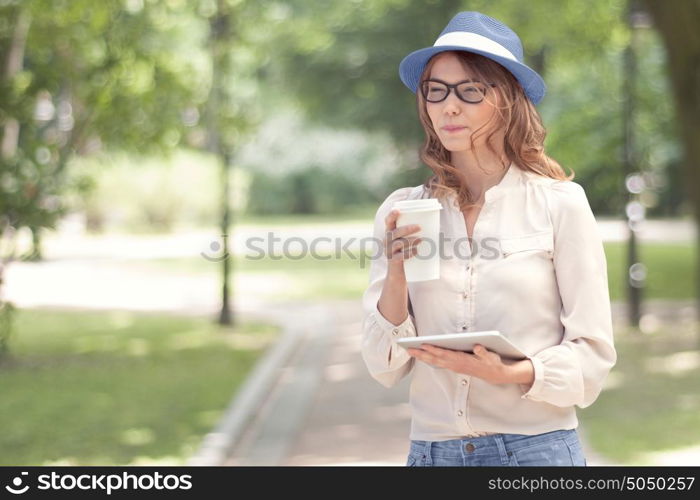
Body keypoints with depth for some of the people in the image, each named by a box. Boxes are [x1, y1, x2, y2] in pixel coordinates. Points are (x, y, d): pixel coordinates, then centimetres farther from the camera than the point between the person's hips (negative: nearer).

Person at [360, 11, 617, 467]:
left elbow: (593, 357, -5)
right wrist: (397, 275, -13)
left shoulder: (560, 204, -5)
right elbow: (385, 368, 1)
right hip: (432, 447, 3)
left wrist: (510, 373, -20)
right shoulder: (401, 213, 3)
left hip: (537, 446, -2)